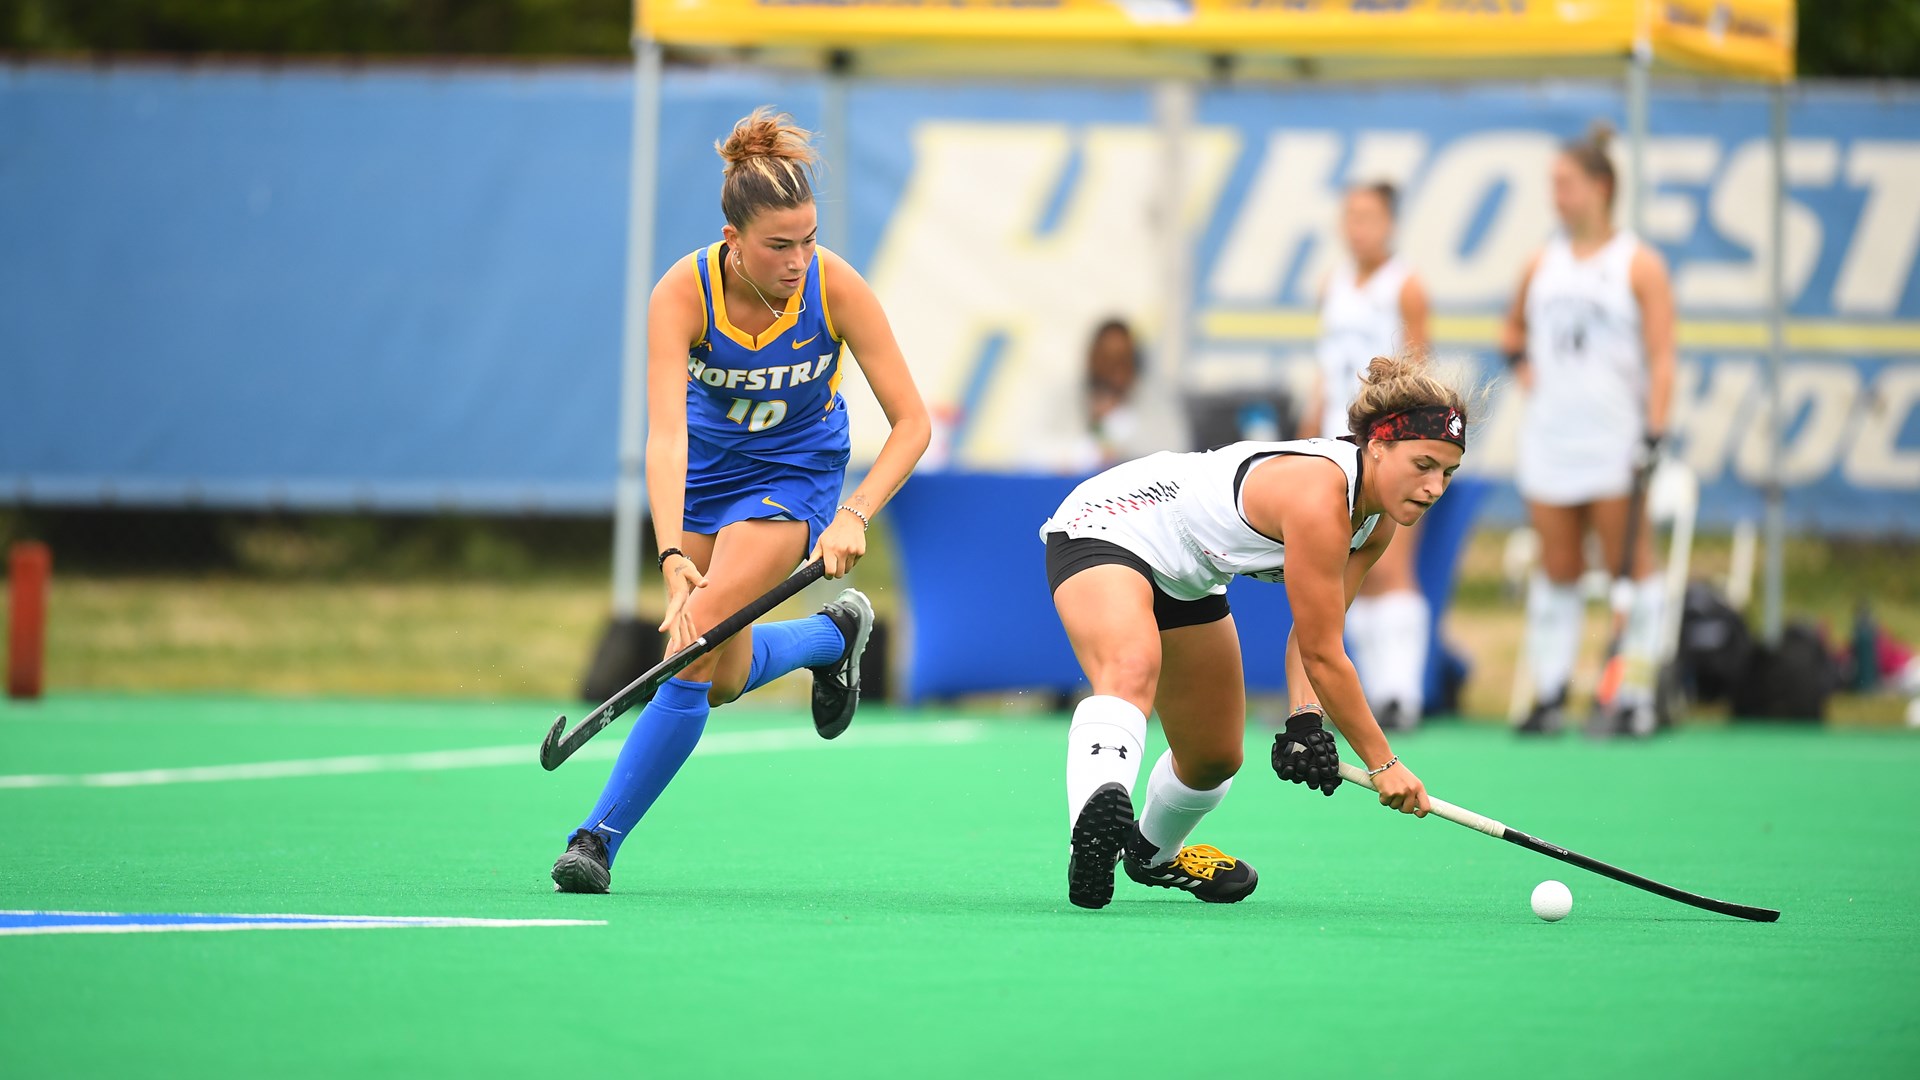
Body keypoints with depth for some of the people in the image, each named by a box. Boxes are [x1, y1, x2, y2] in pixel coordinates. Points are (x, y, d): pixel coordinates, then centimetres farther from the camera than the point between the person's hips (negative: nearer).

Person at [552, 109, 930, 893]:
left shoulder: (834, 285, -26)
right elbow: (666, 435, -38)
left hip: (796, 472, -2)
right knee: (721, 679, 11)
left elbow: (911, 422, -20)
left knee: (698, 646, -20)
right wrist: (673, 558, -51)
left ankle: (600, 836, -11)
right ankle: (834, 635, 43)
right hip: (706, 468, 2)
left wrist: (854, 514, -34)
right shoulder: (683, 293, -28)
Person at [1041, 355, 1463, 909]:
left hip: (1188, 581, 10)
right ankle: (1094, 826, -66)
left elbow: (1313, 633, -2)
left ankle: (1153, 854, 50)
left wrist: (1305, 718, -20)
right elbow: (1323, 656, -29)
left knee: (1215, 757, 18)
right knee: (1131, 670, -40)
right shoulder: (1318, 495, -34)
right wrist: (1381, 762, -20)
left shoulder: (1379, 521, -6)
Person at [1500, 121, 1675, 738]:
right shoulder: (1543, 266, 12)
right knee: (1556, 569, 6)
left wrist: (1653, 433, -16)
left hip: (1614, 443, -5)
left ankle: (1635, 698, -2)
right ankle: (1550, 693, 10)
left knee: (1629, 566, -3)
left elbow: (1661, 358, -7)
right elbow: (1514, 329, 30)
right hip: (1549, 442, 5)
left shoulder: (1638, 265, -3)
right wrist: (1520, 362, 8)